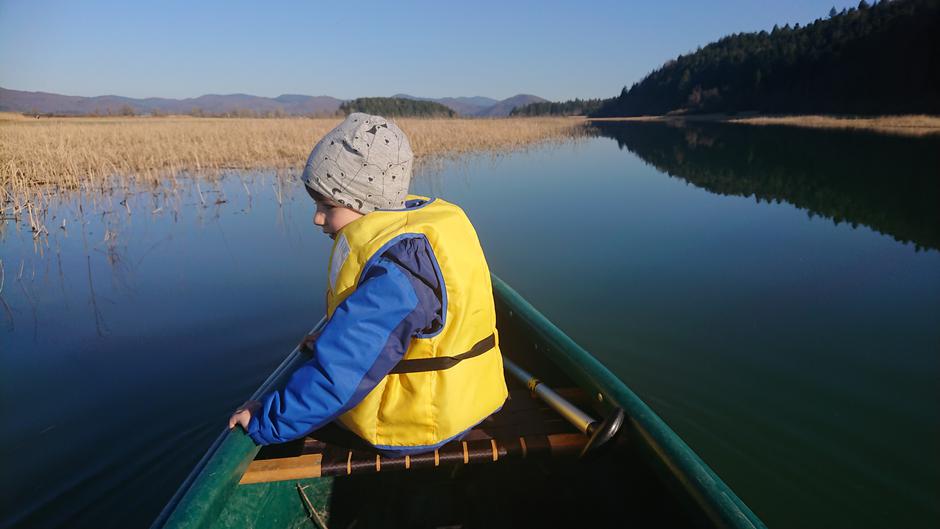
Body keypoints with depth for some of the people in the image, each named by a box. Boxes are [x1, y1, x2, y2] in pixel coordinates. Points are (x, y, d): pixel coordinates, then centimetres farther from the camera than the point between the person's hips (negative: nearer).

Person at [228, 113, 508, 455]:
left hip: (413, 430, -8)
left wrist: (265, 422, -18)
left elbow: (338, 377, -30)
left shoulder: (393, 273, -32)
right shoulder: (440, 218, -2)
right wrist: (331, 339, 12)